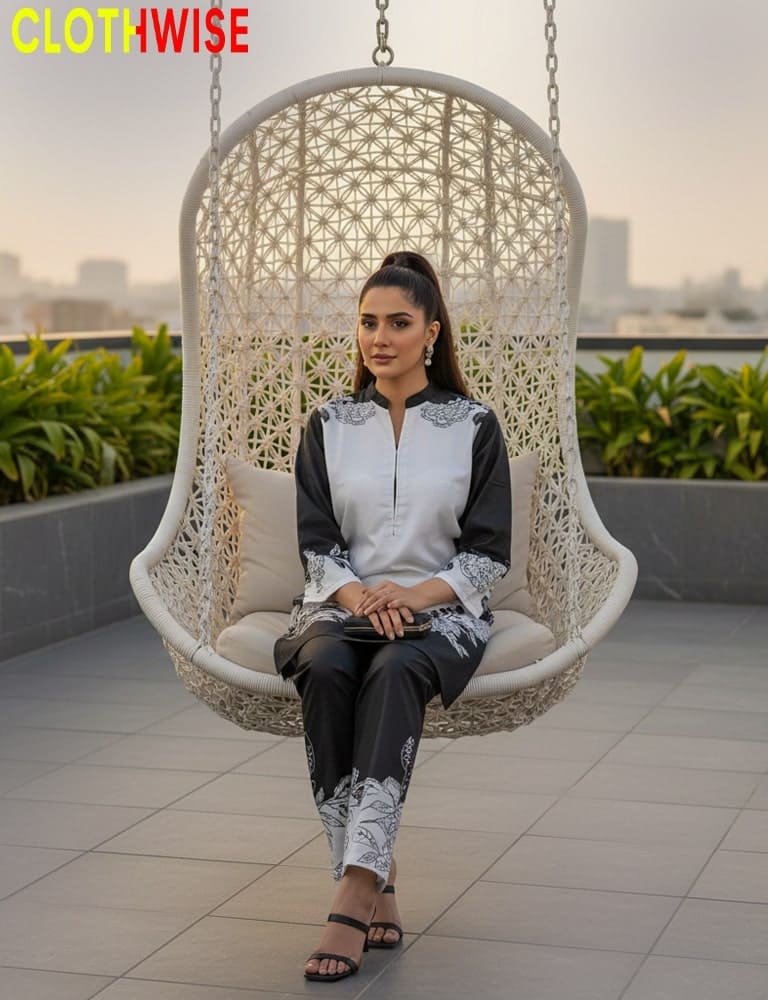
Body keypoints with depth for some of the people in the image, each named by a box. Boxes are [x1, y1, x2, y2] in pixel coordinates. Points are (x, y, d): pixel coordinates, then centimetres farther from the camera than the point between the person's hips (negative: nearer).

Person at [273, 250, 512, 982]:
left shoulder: (474, 426, 5)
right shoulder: (328, 425, 10)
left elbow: (489, 552, 2)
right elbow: (315, 543, 5)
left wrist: (417, 594, -16)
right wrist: (356, 594, -16)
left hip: (440, 610, -2)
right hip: (343, 602, 2)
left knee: (394, 672, -37)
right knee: (325, 672, -34)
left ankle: (354, 889, -45)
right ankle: (376, 882, -33)